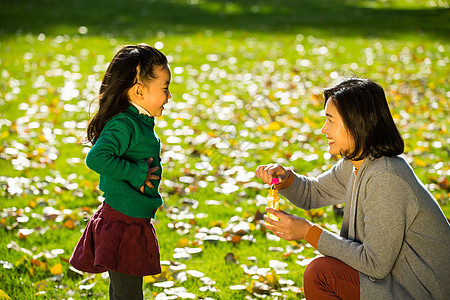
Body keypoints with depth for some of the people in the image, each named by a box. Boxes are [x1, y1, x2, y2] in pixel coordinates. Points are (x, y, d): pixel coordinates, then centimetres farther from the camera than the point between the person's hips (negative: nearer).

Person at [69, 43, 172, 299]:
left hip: (137, 221, 10)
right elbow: (96, 158, -31)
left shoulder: (141, 123, 11)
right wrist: (135, 173, -25)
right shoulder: (123, 125, -20)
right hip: (122, 222, -10)